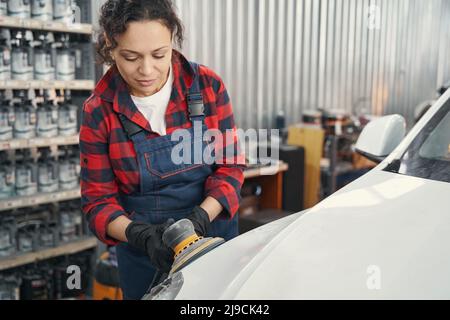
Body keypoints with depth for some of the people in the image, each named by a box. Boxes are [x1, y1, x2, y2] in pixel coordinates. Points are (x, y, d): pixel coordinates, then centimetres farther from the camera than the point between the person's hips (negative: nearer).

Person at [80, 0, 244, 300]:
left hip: (215, 238, 1)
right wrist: (139, 235, -26)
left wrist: (201, 217, -24)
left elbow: (229, 166, -8)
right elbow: (98, 199, -8)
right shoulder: (98, 111, -11)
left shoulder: (208, 85, -11)